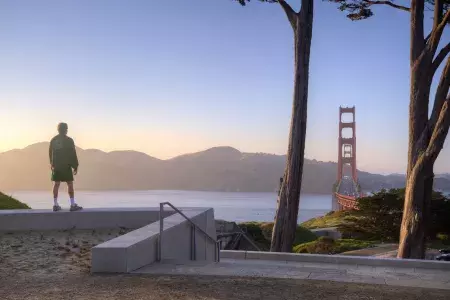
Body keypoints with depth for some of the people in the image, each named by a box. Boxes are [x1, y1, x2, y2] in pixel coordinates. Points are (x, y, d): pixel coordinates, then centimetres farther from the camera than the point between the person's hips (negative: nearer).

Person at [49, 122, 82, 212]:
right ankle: (73, 205, -1)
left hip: (56, 166, 5)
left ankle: (55, 205, 9)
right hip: (66, 166, -5)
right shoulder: (69, 140, -8)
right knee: (70, 184, -1)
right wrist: (75, 166, -3)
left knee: (56, 184, 7)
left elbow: (50, 153, 13)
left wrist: (52, 164, 24)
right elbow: (73, 154, -8)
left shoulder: (53, 140, 7)